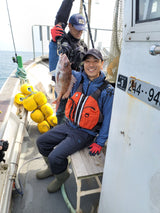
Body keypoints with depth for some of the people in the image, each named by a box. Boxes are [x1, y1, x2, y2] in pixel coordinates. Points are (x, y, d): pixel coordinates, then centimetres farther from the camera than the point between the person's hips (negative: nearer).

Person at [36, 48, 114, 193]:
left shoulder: (107, 91, -15)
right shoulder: (77, 78, -3)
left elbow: (108, 119, -10)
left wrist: (99, 143, -10)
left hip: (85, 134, -5)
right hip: (69, 125, 6)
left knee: (55, 157, -15)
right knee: (42, 142, 11)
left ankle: (62, 176, 22)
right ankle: (53, 168, 38)